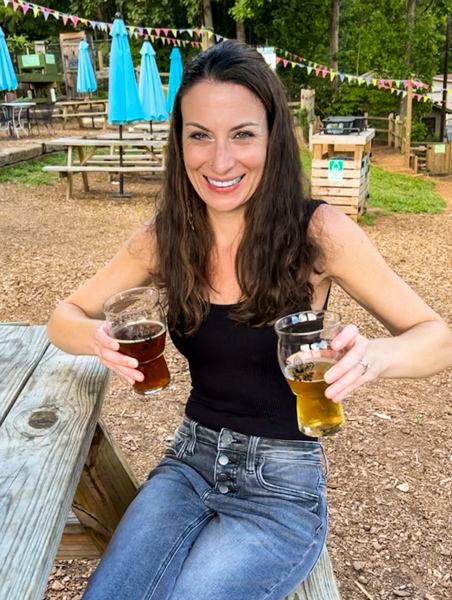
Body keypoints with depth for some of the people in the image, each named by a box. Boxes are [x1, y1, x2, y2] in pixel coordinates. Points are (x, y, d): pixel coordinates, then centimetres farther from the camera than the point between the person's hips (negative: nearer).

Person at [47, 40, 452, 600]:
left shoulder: (318, 232, -16)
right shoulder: (163, 238, -5)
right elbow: (64, 319, 3)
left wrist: (373, 355, -34)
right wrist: (96, 337, -21)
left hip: (283, 489, -2)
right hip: (190, 464, 3)